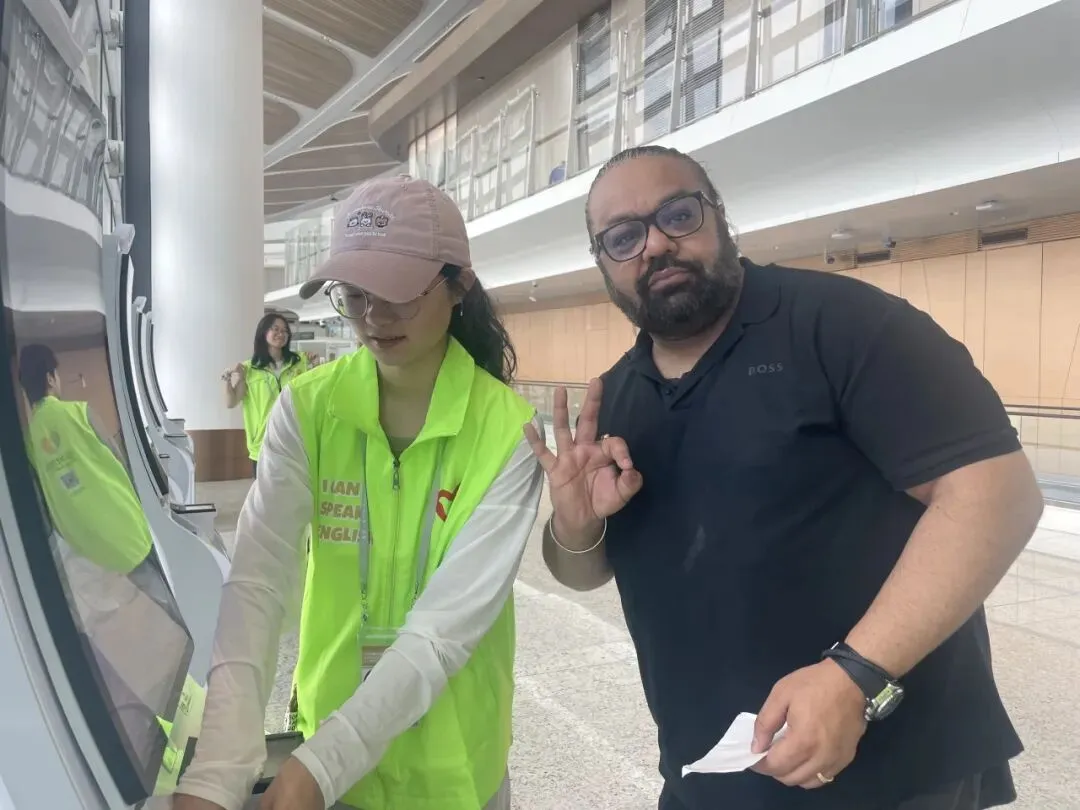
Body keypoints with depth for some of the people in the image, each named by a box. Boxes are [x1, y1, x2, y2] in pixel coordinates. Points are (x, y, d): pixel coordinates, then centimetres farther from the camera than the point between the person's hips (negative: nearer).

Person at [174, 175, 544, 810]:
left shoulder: (509, 430, -18)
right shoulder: (307, 409, -11)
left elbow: (449, 623, -21)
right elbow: (259, 582, -19)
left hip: (451, 755, -2)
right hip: (327, 721, 2)